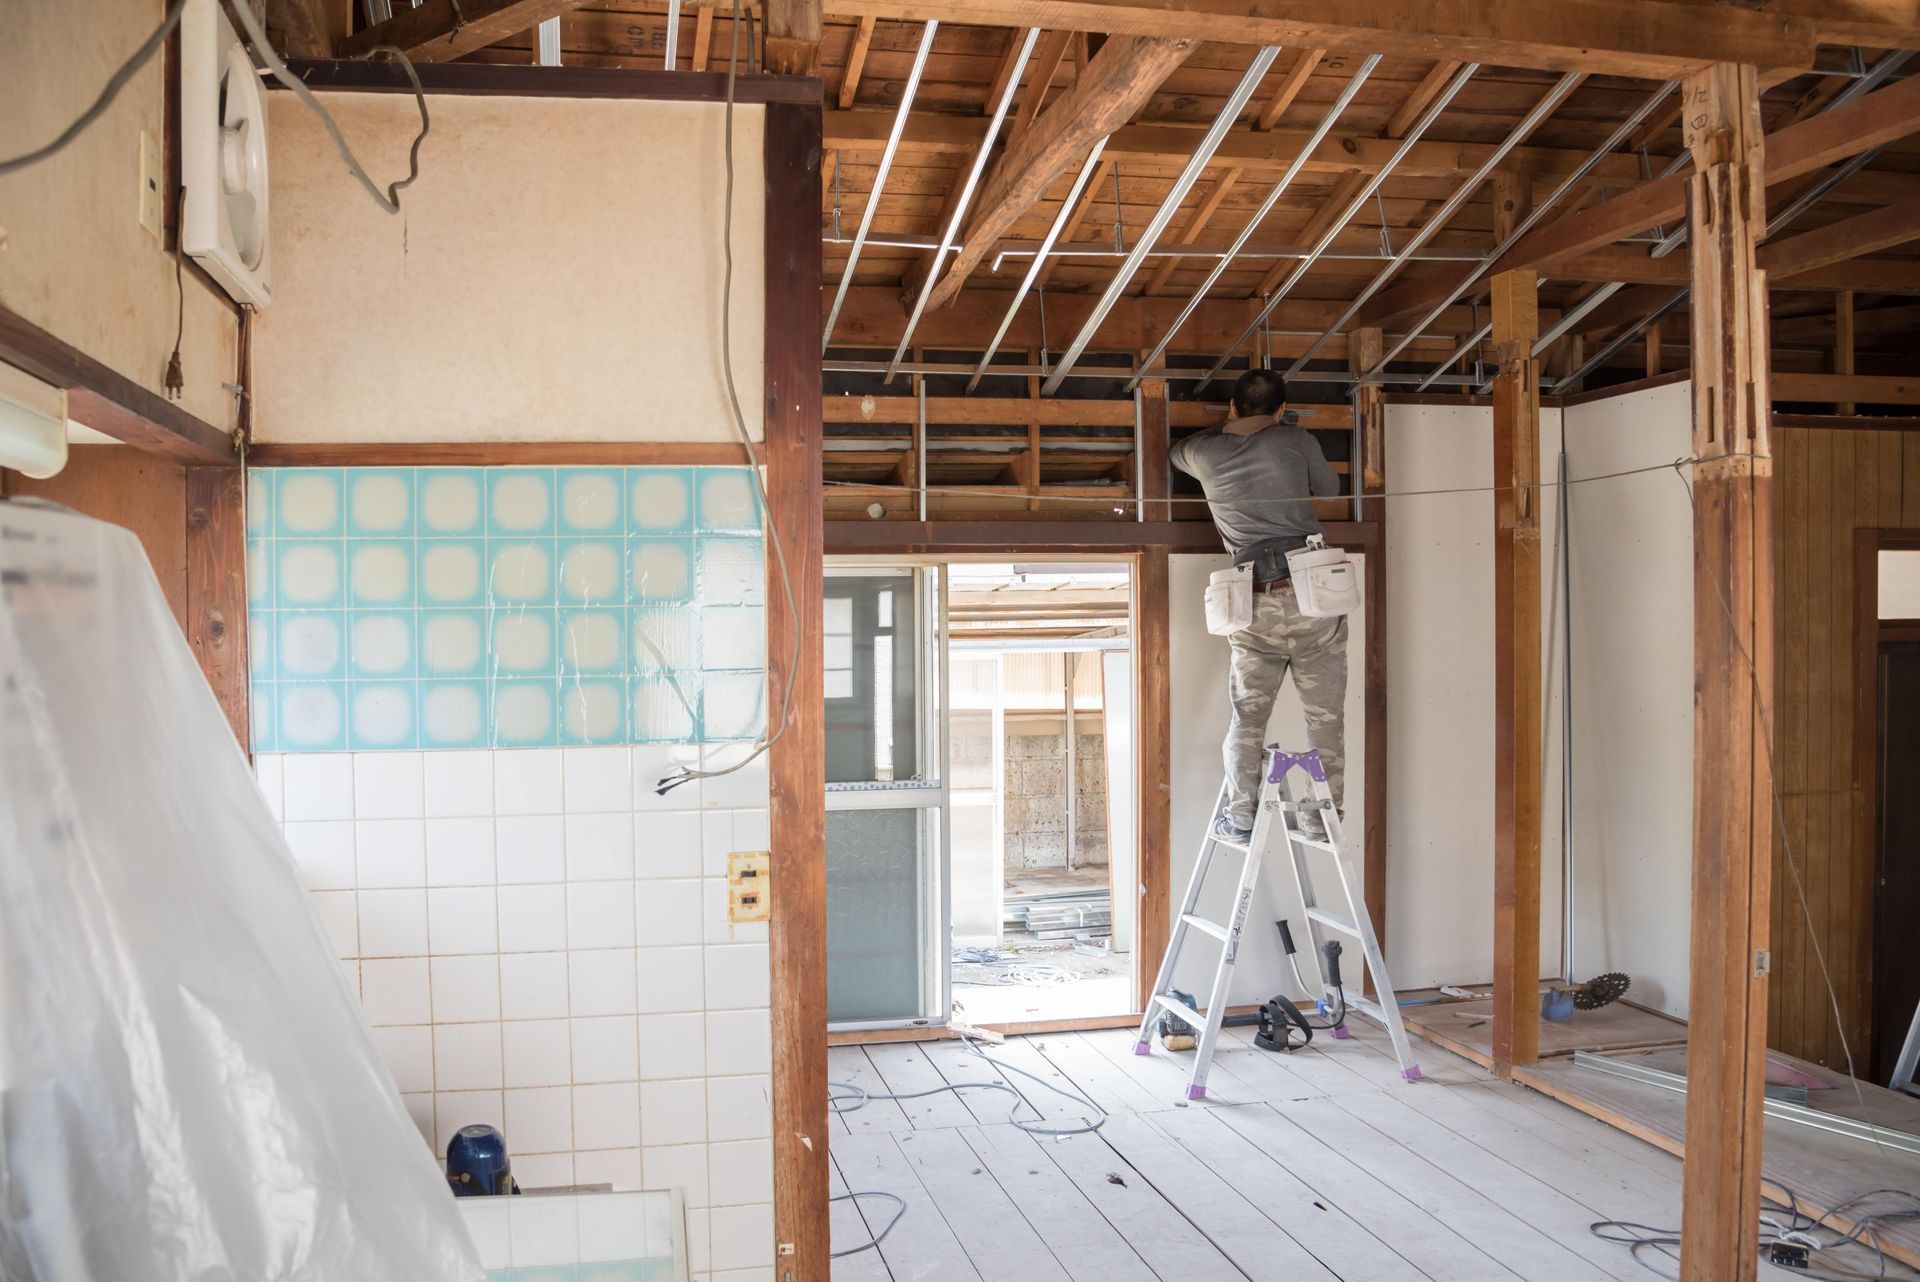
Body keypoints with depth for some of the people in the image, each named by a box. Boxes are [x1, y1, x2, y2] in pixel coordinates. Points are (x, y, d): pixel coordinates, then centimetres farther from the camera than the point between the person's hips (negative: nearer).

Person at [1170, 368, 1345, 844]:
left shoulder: (1206, 453, 6)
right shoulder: (1297, 441, 1)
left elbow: (1177, 453, 30)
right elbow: (1329, 490, 18)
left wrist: (1230, 427, 38)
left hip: (1257, 605, 1)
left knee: (1247, 716, 11)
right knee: (1325, 715, 9)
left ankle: (1241, 816, 9)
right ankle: (1323, 813, 13)